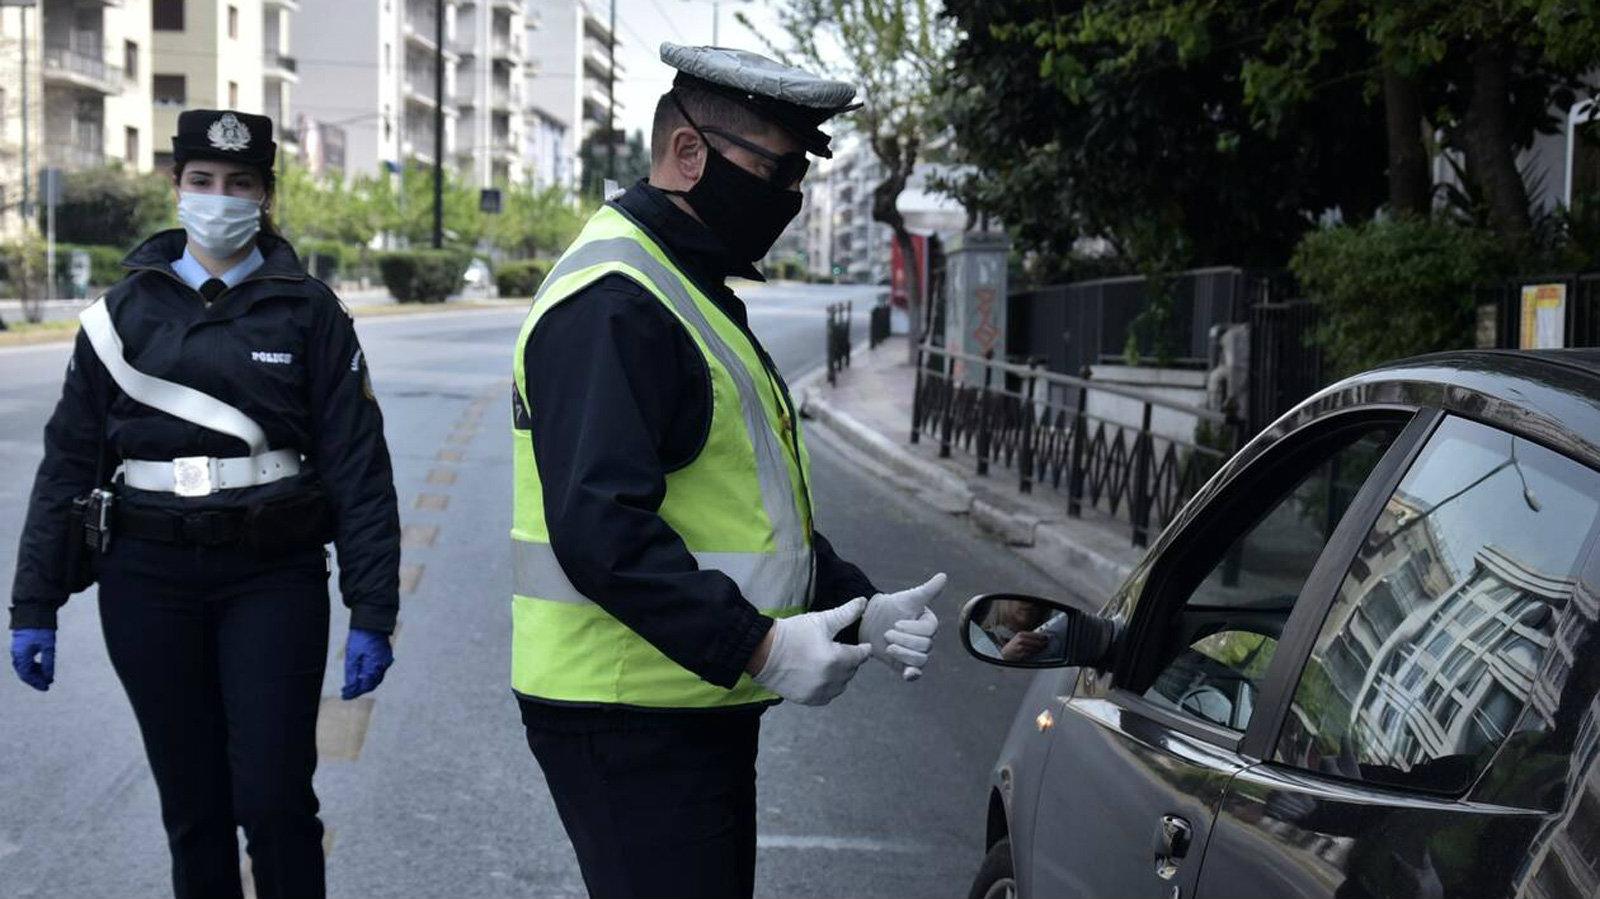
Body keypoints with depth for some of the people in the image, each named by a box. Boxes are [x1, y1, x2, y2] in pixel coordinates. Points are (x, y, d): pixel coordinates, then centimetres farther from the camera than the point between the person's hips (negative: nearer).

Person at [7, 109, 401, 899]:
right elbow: (68, 461, 6)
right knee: (191, 804, 8)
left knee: (274, 798, -5)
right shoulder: (127, 309, 5)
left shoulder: (307, 310, 0)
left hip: (274, 578, -2)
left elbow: (358, 466, -3)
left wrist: (371, 614, -8)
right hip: (149, 582, 2)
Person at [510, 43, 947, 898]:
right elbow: (599, 527, -27)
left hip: (699, 707, 11)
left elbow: (751, 508, 22)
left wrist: (859, 609, 9)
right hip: (627, 720, -10)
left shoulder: (691, 291, 18)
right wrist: (756, 645, -27)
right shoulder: (611, 303, -17)